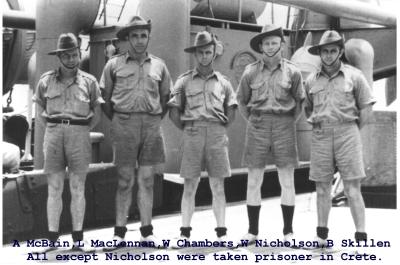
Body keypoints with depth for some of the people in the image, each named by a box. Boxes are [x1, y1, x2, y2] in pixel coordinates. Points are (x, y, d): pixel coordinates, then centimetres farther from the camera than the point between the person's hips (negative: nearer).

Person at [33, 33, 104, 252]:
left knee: (78, 189, 2)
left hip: (79, 135, 0)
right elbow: (39, 106, 17)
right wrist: (49, 126, 8)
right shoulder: (46, 80, 6)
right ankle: (52, 238, 4)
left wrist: (85, 129, 4)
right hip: (53, 134, 1)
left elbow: (97, 110, 13)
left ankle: (78, 238, 8)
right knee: (54, 188, 0)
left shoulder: (88, 81, 5)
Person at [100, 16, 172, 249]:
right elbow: (105, 97, 8)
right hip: (124, 123, -2)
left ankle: (147, 231, 11)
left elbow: (166, 97, 18)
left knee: (147, 179, 5)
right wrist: (115, 121, 4)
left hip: (152, 124, 2)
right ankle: (119, 231, 7)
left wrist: (156, 120, 10)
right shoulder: (114, 64, 4)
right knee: (125, 180, 0)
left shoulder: (159, 65, 11)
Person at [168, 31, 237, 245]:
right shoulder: (184, 81, 8)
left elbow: (231, 112, 15)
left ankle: (221, 232, 6)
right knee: (189, 185, -1)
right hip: (192, 133, -1)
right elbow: (174, 112, 7)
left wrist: (220, 129, 7)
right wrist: (186, 129, 2)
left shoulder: (223, 82, 12)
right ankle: (185, 232, 4)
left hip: (217, 133, 1)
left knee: (217, 185, 2)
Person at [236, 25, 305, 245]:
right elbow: (242, 100, 13)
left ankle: (288, 232, 8)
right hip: (257, 127, 1)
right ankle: (252, 231, 9)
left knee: (287, 181, 1)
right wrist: (252, 120, 9)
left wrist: (289, 123, 8)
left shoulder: (292, 72, 0)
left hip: (284, 126, 0)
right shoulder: (251, 71, 1)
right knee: (253, 180, 1)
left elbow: (300, 101, 11)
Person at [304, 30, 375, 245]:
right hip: (320, 136, 3)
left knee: (352, 189, -6)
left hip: (347, 134, -3)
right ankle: (321, 234, 17)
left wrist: (354, 130, 1)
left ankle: (361, 237, -3)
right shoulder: (312, 80, 10)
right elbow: (307, 107, 22)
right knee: (322, 188, 7)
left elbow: (366, 106, 4)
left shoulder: (354, 76, 1)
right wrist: (312, 119, 6)